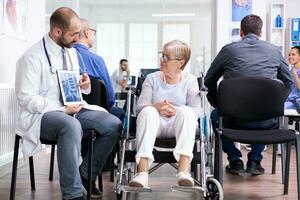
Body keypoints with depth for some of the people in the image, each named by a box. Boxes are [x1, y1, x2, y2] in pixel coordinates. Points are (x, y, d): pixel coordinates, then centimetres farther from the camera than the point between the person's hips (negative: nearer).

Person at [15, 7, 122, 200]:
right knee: (71, 126, -40)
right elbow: (26, 99, -16)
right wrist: (63, 109, -21)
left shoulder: (71, 51, 9)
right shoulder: (32, 57, -14)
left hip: (72, 108, 7)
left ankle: (86, 173, 6)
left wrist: (84, 85, -4)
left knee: (114, 124, -11)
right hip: (42, 115, -7)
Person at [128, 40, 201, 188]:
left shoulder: (190, 80, 10)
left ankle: (184, 170, -45)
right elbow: (140, 106, 1)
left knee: (186, 111, -31)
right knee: (148, 111, -31)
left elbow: (196, 110, -4)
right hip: (155, 123, 1)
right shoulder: (152, 78, 14)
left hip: (178, 125, -1)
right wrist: (157, 106, -21)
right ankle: (142, 171, -42)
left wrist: (176, 111, -23)